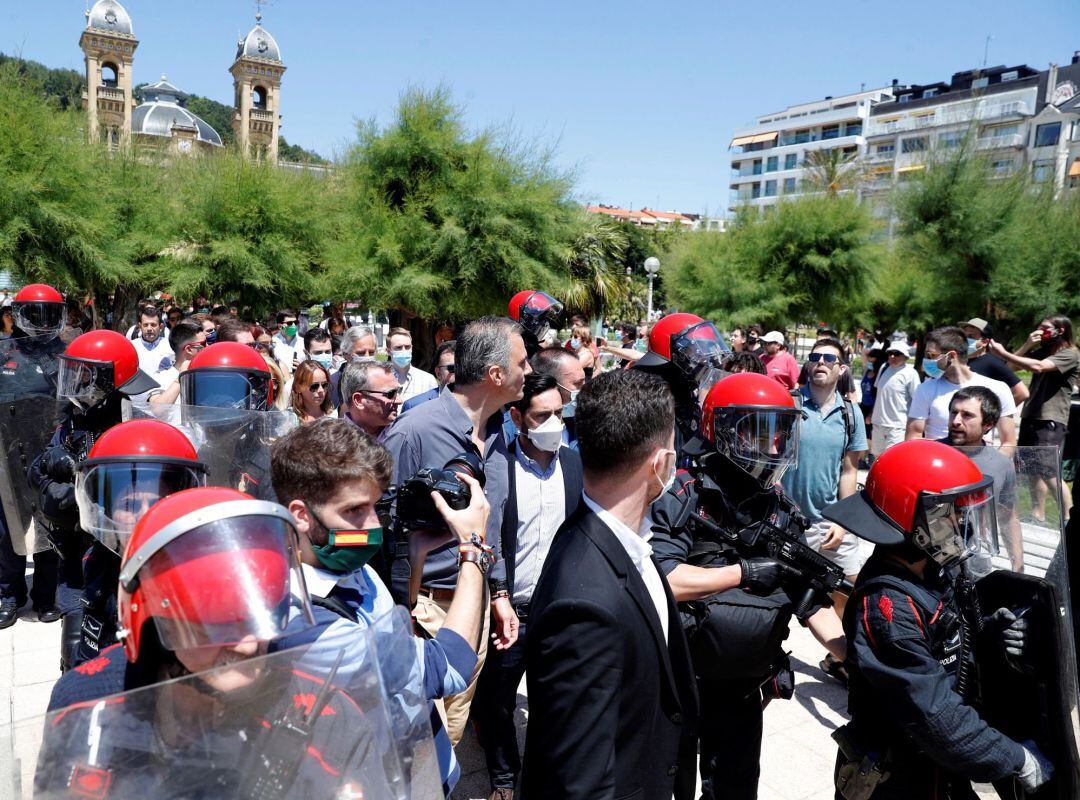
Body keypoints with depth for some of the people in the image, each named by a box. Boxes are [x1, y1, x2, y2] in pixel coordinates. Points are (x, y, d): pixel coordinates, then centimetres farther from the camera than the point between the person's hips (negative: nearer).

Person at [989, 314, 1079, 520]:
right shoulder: (1042, 351, 17)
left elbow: (1038, 366, -25)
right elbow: (1012, 366, 10)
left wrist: (1002, 353, -26)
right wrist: (1028, 344, -2)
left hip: (1051, 420, -8)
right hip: (1031, 417, 8)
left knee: (1049, 472, -13)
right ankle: (1039, 514, 20)